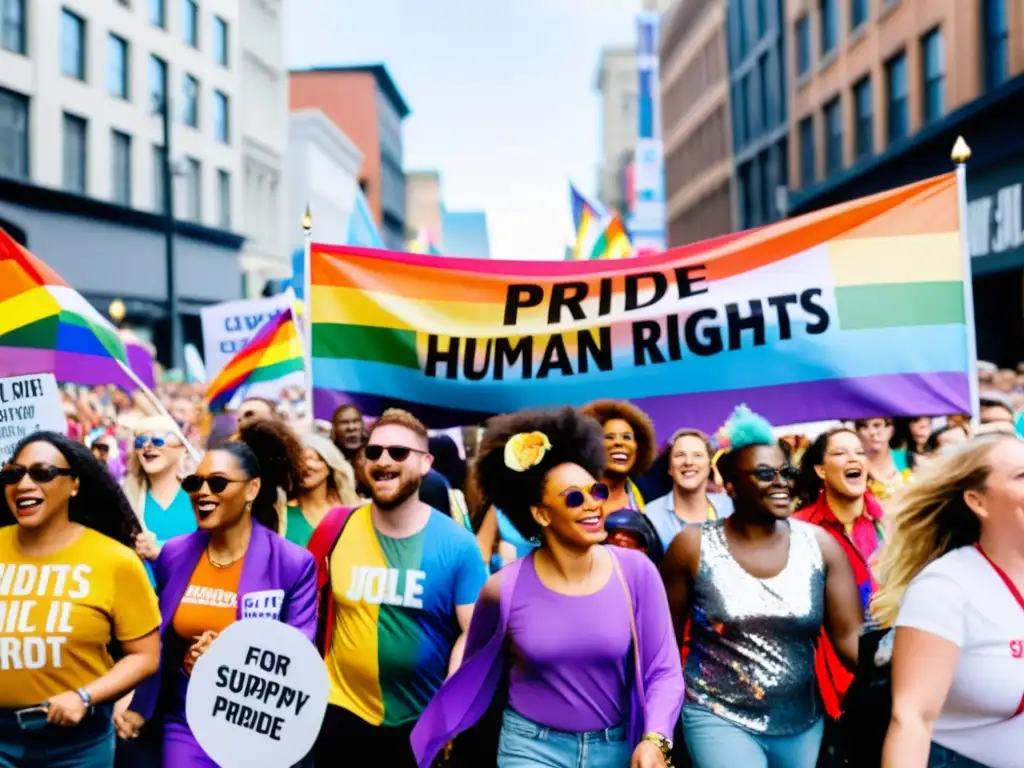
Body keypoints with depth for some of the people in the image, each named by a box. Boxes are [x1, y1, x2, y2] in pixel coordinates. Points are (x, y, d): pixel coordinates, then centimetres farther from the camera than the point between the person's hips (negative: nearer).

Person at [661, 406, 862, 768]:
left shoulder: (819, 544, -2)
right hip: (719, 718, -3)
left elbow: (850, 635, -5)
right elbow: (667, 636, 2)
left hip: (802, 724, 3)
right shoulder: (693, 546, -7)